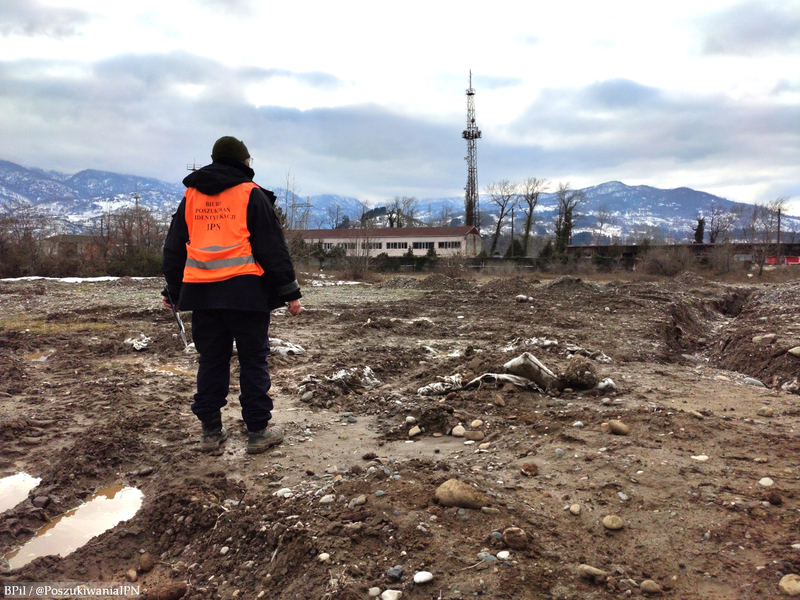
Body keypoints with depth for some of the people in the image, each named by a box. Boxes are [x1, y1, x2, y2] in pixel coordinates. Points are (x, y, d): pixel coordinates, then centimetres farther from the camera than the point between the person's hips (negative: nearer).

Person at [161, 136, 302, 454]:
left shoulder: (191, 196, 13)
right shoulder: (251, 194, -2)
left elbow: (174, 249, 17)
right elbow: (273, 248, -6)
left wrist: (173, 291, 25)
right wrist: (290, 291, -2)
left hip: (202, 293, 5)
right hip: (245, 292, -4)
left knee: (211, 360, 12)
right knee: (253, 360, 4)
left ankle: (211, 430, 17)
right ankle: (258, 431, 9)